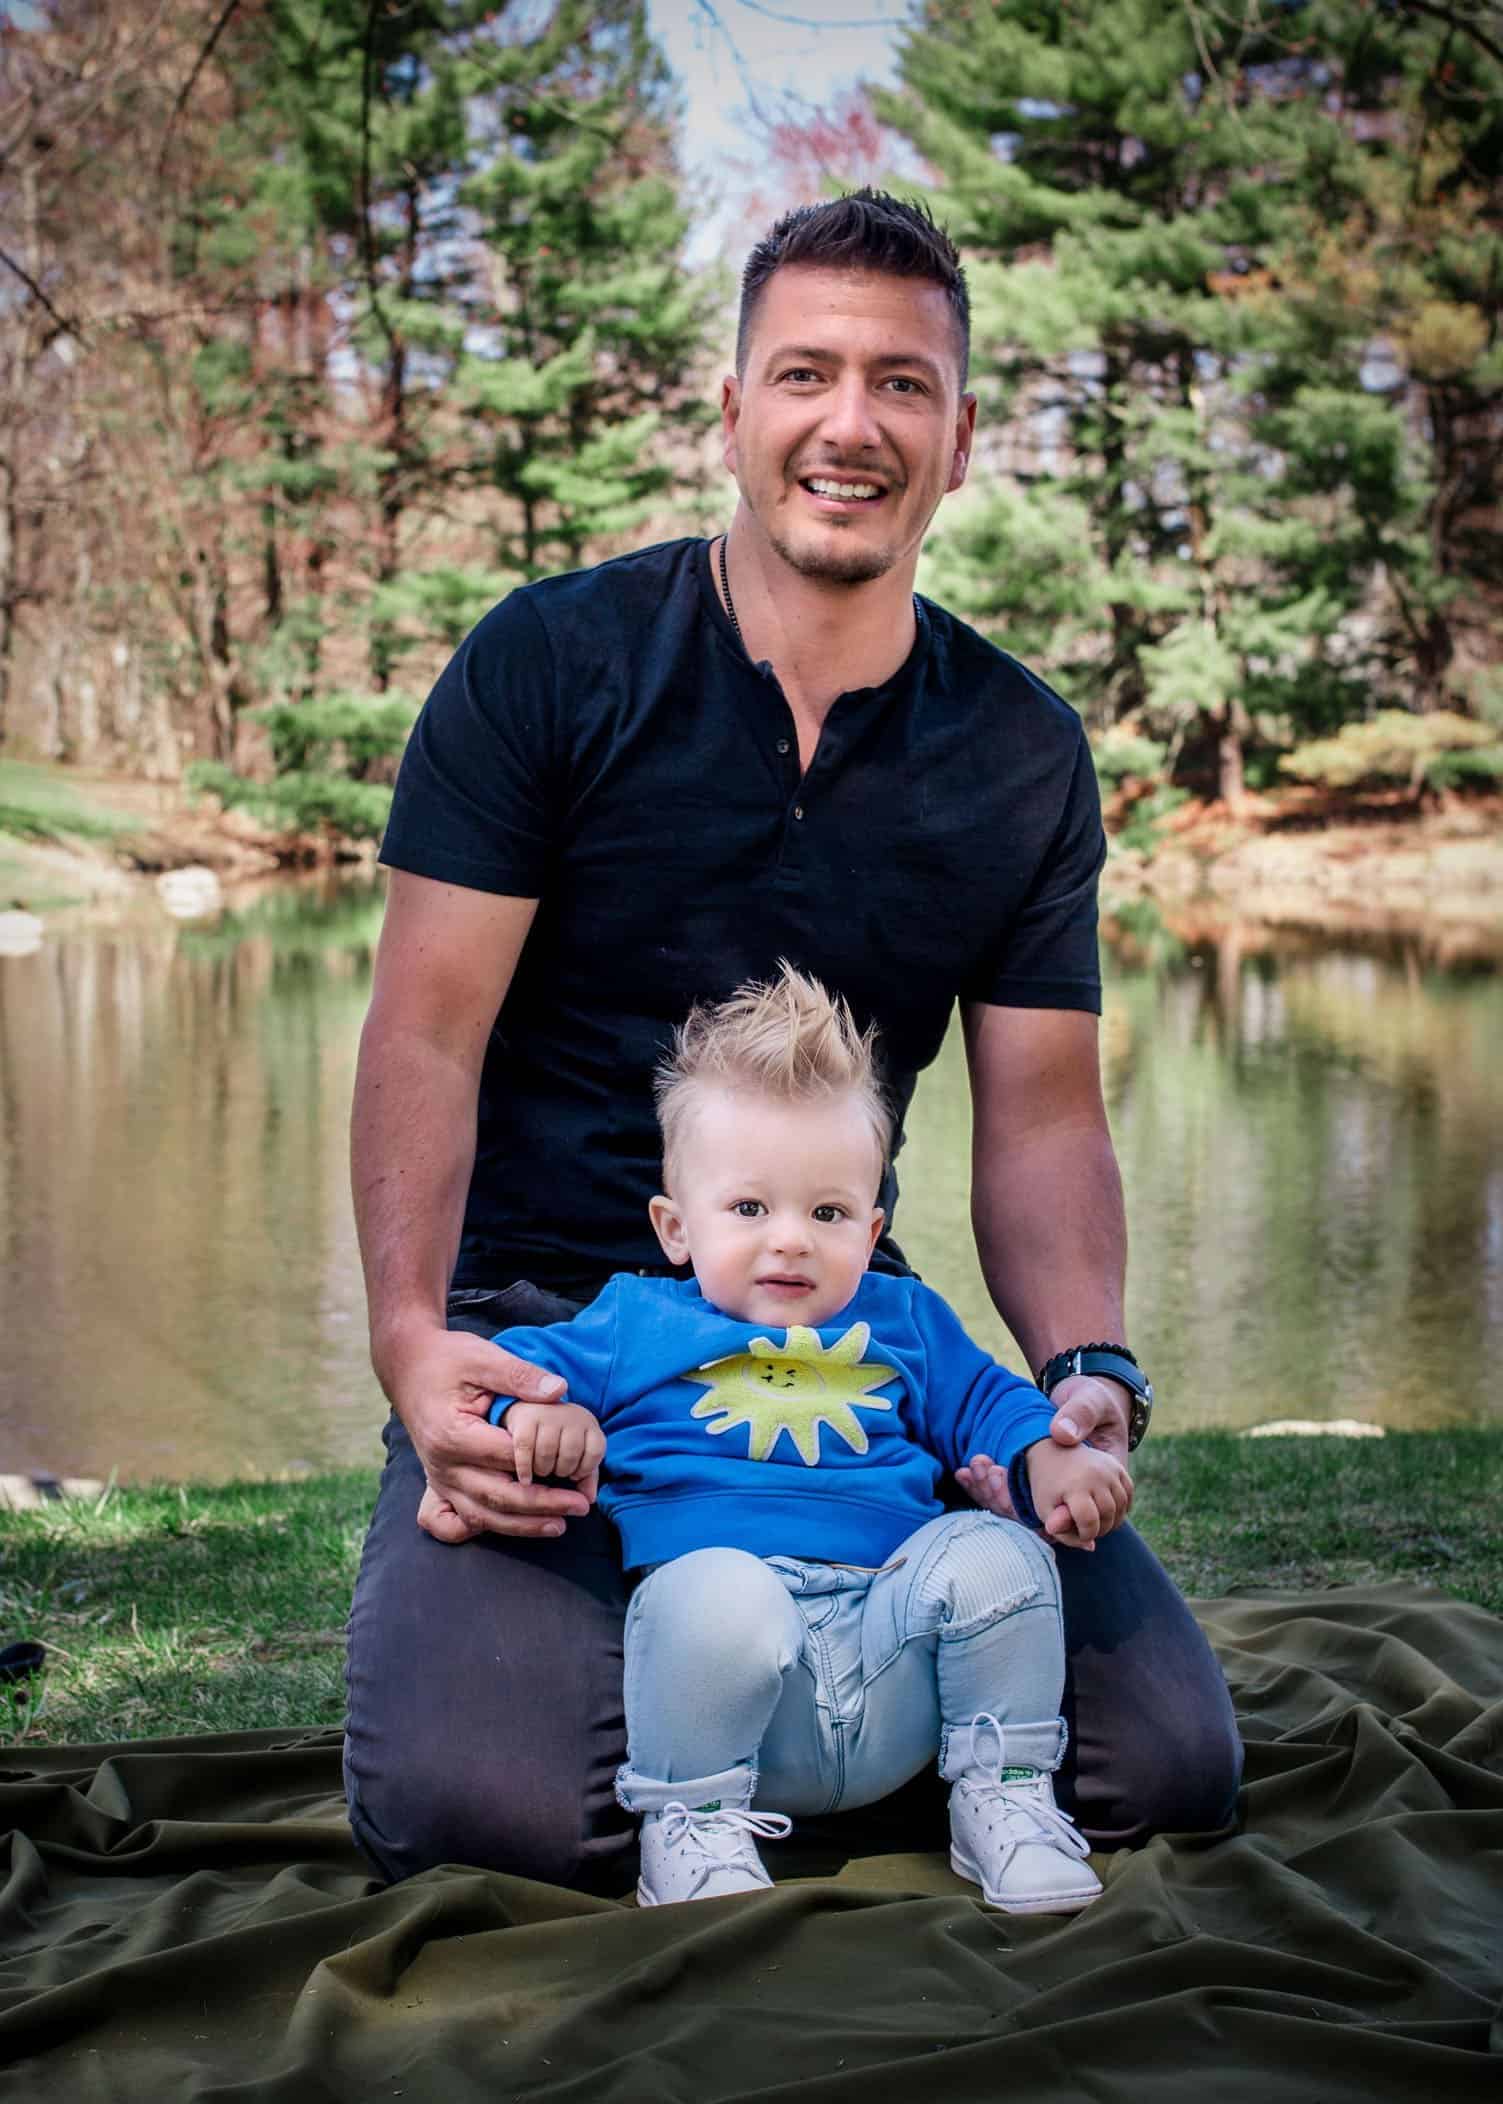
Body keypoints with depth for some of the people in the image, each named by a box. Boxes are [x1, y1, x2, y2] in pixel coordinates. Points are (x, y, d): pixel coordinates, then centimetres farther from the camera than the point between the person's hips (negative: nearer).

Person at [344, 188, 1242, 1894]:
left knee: (1170, 1763, -10)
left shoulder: (1025, 755, 5)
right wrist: (413, 1340, -24)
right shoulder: (550, 663, -4)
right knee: (473, 1805, -26)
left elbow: (1042, 1114, 4)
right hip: (542, 1314, -3)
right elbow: (428, 1030, -8)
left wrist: (1089, 1372, -16)